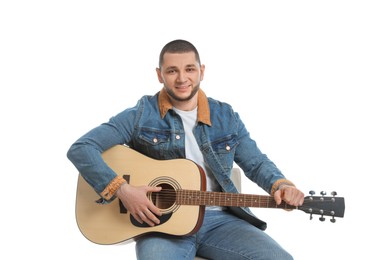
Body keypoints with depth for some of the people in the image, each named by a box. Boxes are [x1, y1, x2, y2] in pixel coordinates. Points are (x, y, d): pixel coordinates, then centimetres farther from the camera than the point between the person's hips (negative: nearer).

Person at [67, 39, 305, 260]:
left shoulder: (226, 117, 10)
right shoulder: (141, 115, 0)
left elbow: (256, 163, 13)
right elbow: (80, 149, -5)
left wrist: (281, 185, -10)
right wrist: (121, 189, -18)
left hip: (220, 219, 4)